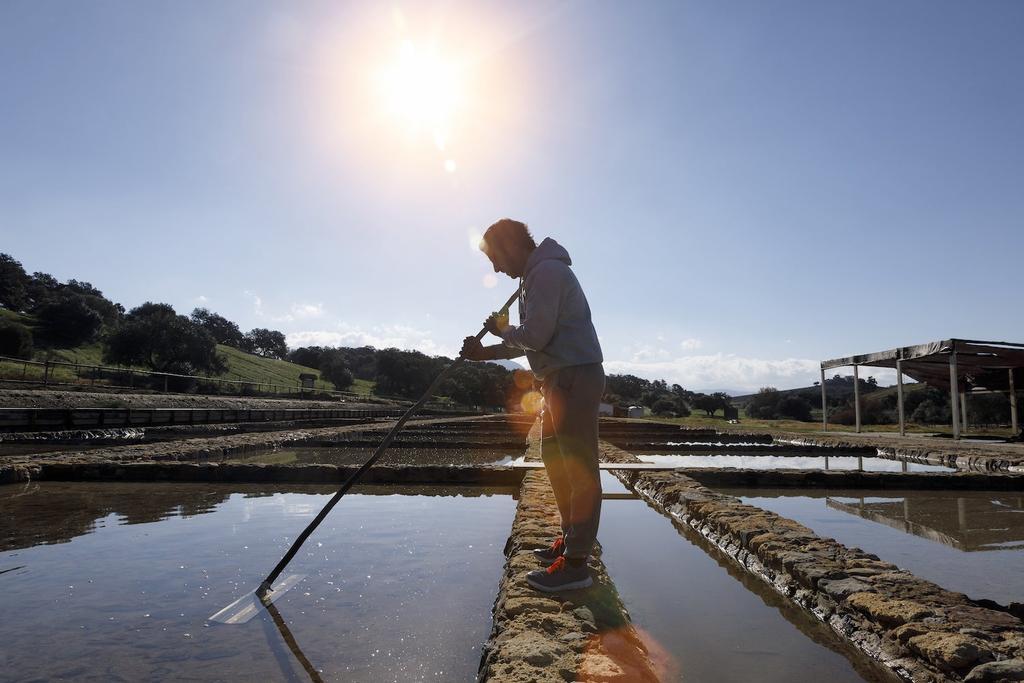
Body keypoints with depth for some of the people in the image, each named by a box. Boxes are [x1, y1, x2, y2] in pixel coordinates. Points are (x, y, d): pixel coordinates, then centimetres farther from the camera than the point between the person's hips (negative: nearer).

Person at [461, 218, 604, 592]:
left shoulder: (547, 271, -12)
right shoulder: (535, 276, 20)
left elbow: (535, 336, -21)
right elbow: (529, 342, 20)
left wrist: (501, 329, -1)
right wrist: (485, 353, 9)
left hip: (574, 378, -11)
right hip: (560, 380, 11)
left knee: (578, 469, -8)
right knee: (555, 459, 18)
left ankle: (575, 564, -3)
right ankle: (570, 540, 30)